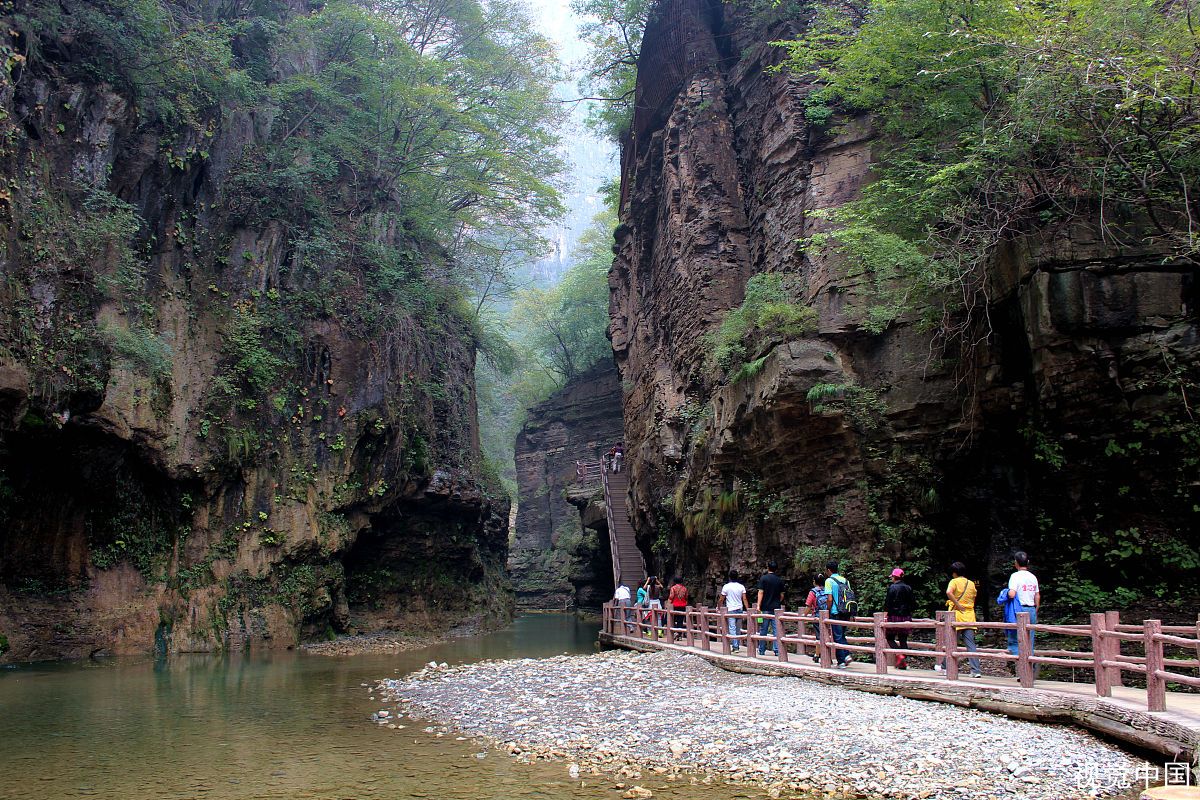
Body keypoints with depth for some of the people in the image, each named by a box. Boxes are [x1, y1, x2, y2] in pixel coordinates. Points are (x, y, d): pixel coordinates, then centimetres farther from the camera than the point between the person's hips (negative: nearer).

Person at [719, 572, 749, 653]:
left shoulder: (726, 587, -4)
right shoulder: (741, 587, 4)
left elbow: (721, 599, 1)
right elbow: (744, 599, -2)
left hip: (730, 610, -4)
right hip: (740, 609, 4)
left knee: (732, 628, -6)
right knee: (738, 629, 12)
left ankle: (735, 647, -14)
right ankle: (736, 645, 18)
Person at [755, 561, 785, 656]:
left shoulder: (763, 578, -5)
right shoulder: (780, 580, 6)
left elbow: (761, 592, -10)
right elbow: (782, 595, 11)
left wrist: (758, 605, -11)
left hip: (765, 607, -2)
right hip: (776, 608, 3)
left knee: (763, 630, 6)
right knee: (776, 629, 3)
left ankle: (762, 650, 12)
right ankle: (777, 650, -2)